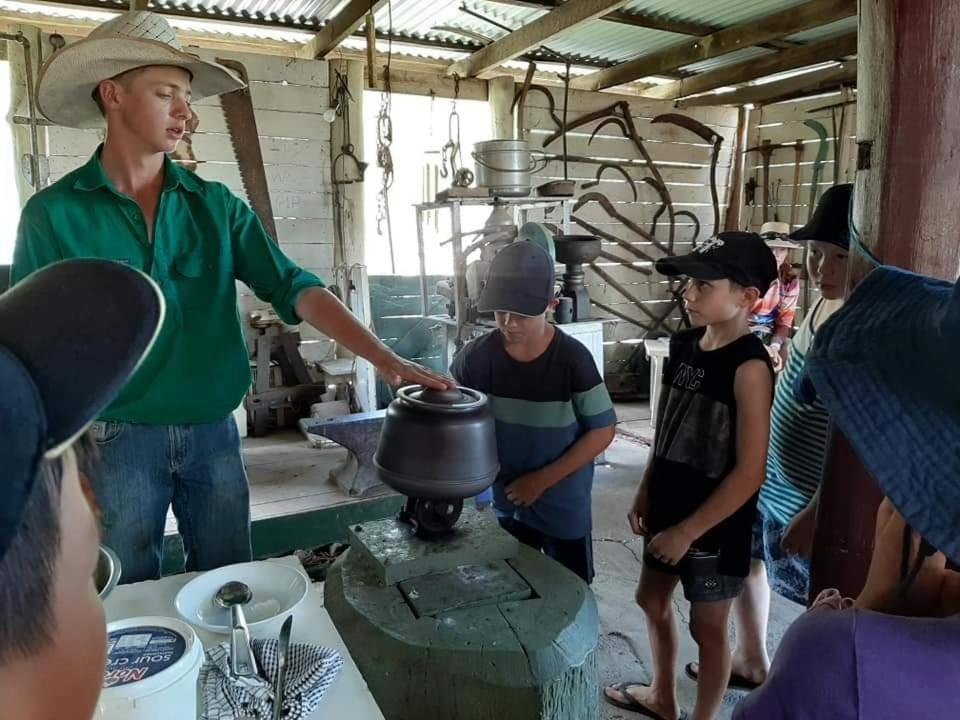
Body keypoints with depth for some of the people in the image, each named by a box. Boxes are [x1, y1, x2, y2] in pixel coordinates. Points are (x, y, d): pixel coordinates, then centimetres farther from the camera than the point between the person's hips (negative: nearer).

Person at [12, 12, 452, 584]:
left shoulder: (215, 205, 1)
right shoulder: (53, 213, -6)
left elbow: (294, 289, -8)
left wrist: (384, 358, -20)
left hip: (214, 432, 3)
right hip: (117, 440, -2)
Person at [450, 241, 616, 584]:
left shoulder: (572, 358, -21)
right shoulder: (478, 356, -14)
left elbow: (603, 431, -15)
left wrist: (541, 480, -18)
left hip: (563, 504, -3)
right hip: (505, 503, 3)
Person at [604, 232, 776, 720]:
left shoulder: (748, 367, -23)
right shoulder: (683, 345, 0)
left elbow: (750, 471, -22)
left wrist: (688, 531, -18)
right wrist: (646, 492, 11)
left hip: (714, 526, -8)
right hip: (669, 511, 8)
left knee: (707, 627, 12)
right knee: (652, 601, 23)